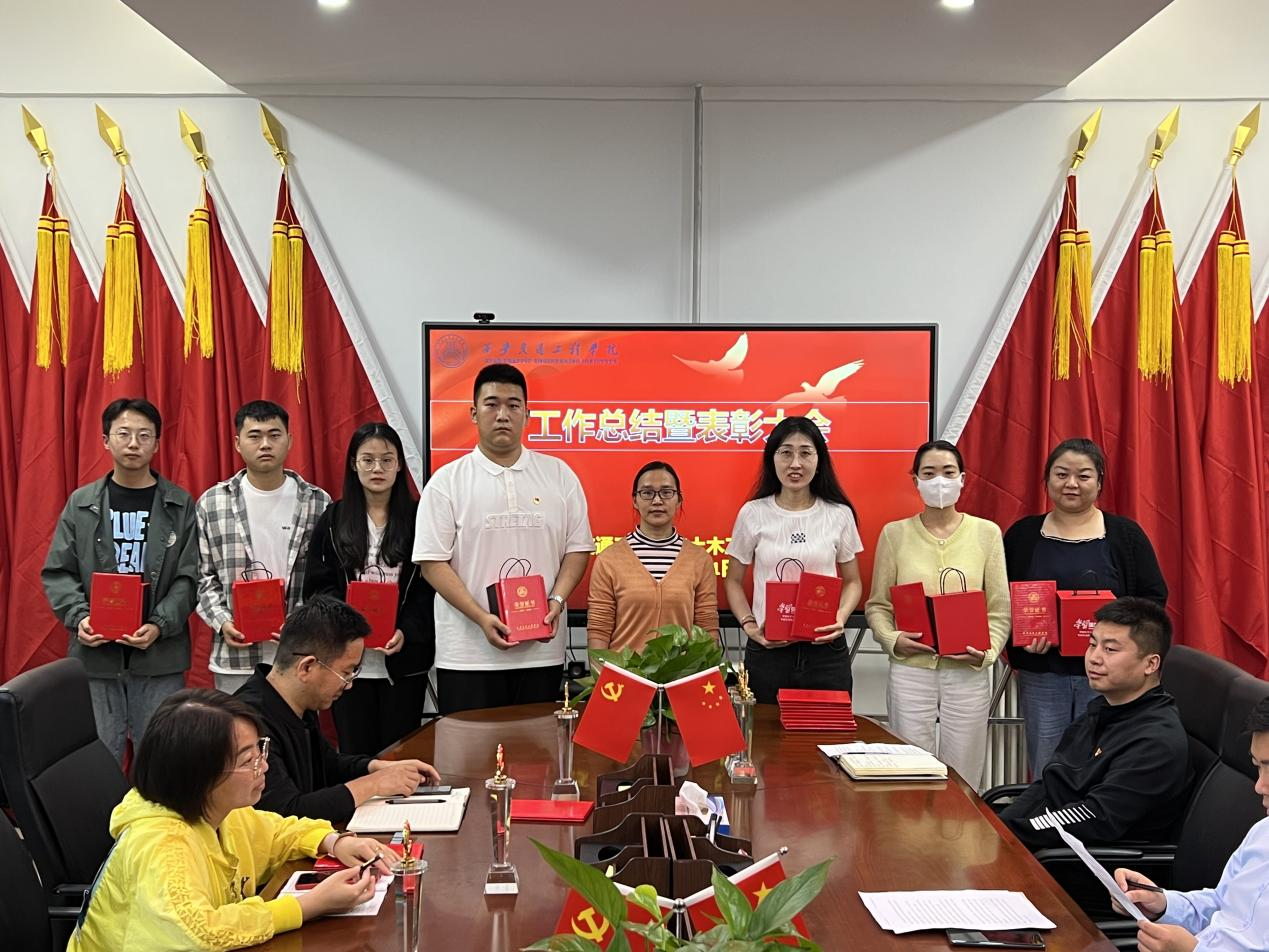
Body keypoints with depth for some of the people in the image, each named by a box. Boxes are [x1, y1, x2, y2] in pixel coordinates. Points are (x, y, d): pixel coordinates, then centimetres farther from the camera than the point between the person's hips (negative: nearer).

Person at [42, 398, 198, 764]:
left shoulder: (180, 505, 3)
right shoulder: (81, 503, 7)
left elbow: (189, 577, -2)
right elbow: (57, 573, 6)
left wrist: (160, 626, -15)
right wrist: (78, 617, -11)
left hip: (160, 655, -1)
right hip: (95, 654, 1)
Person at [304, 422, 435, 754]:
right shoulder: (333, 519, 6)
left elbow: (430, 587, 0)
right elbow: (317, 586, 4)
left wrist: (407, 632, -16)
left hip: (405, 659, -1)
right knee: (355, 754, 6)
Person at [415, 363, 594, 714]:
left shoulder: (559, 475, 8)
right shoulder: (446, 482, 1)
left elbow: (578, 548, 10)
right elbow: (432, 561, -3)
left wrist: (556, 601, -8)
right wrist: (481, 618, -14)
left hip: (542, 650, 2)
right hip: (468, 656, -2)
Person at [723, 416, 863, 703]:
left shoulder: (840, 515, 3)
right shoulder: (753, 514, 1)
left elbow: (852, 581, 11)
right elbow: (733, 581, 8)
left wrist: (841, 618, -8)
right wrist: (748, 625, -8)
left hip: (826, 650, 1)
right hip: (767, 651, 0)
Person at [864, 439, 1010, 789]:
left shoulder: (986, 533, 3)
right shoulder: (895, 533, 3)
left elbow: (999, 608, 3)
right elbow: (877, 605, 6)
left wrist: (988, 651, -12)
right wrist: (892, 639, -12)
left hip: (968, 672, 0)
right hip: (910, 670, 0)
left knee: (962, 782, 6)